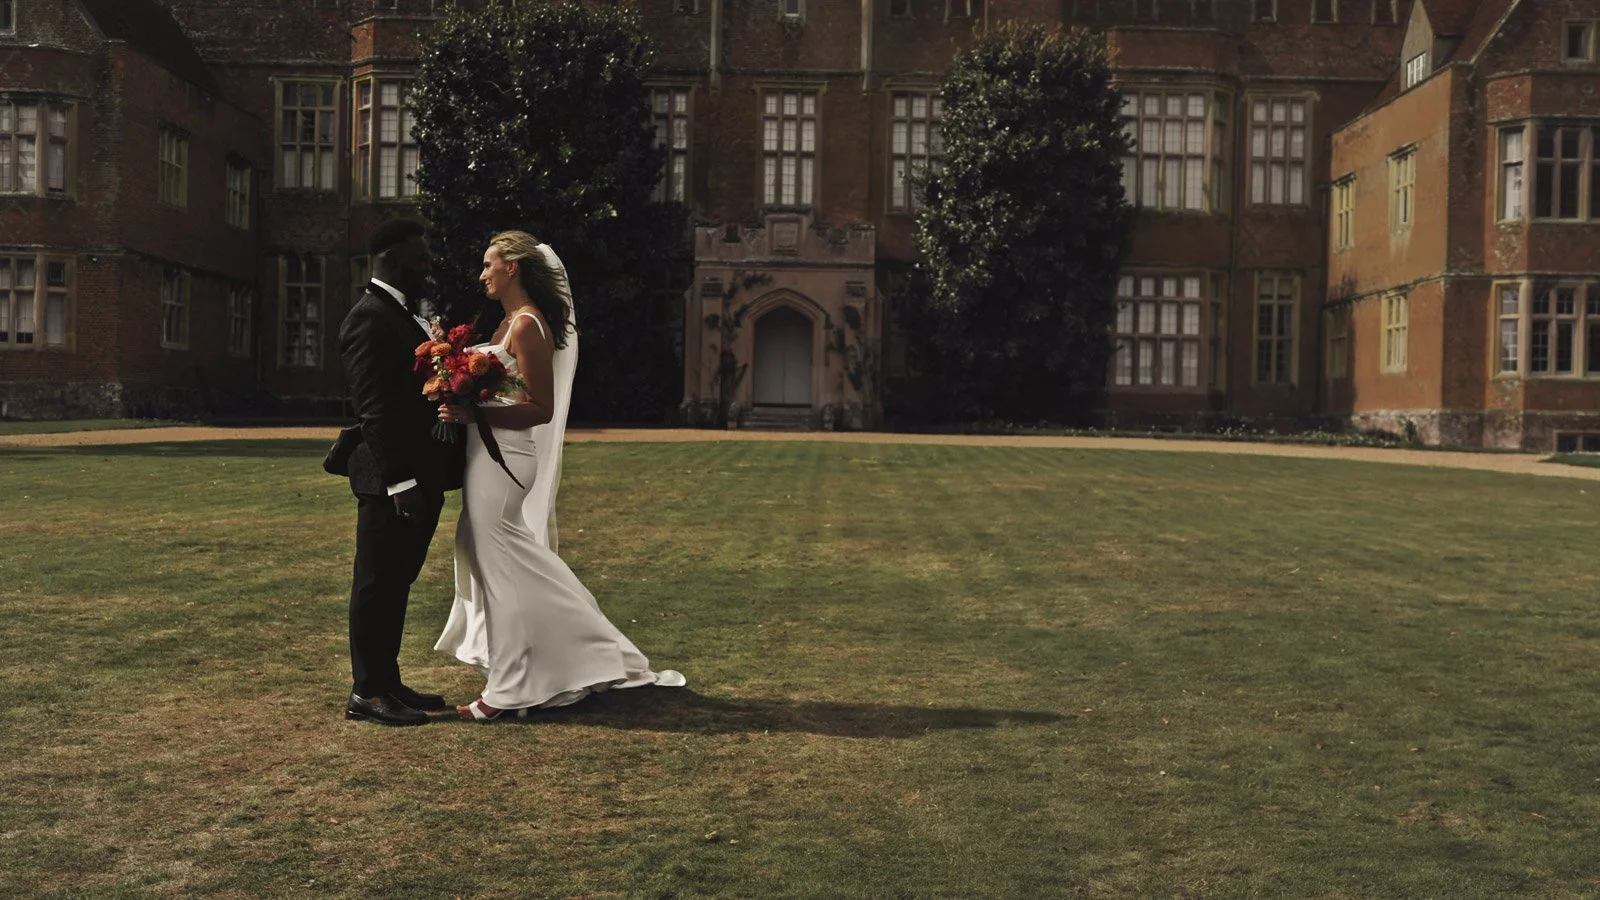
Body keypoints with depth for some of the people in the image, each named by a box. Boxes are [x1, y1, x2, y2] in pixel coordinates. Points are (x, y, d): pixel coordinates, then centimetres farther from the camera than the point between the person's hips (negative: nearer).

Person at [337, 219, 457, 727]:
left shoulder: (401, 315, 17)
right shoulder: (371, 318, -13)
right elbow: (374, 408, -19)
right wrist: (399, 481, -22)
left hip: (417, 478, 9)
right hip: (391, 481, -9)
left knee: (394, 585, 15)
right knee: (377, 585, 0)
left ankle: (387, 684, 25)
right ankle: (366, 694, 9)